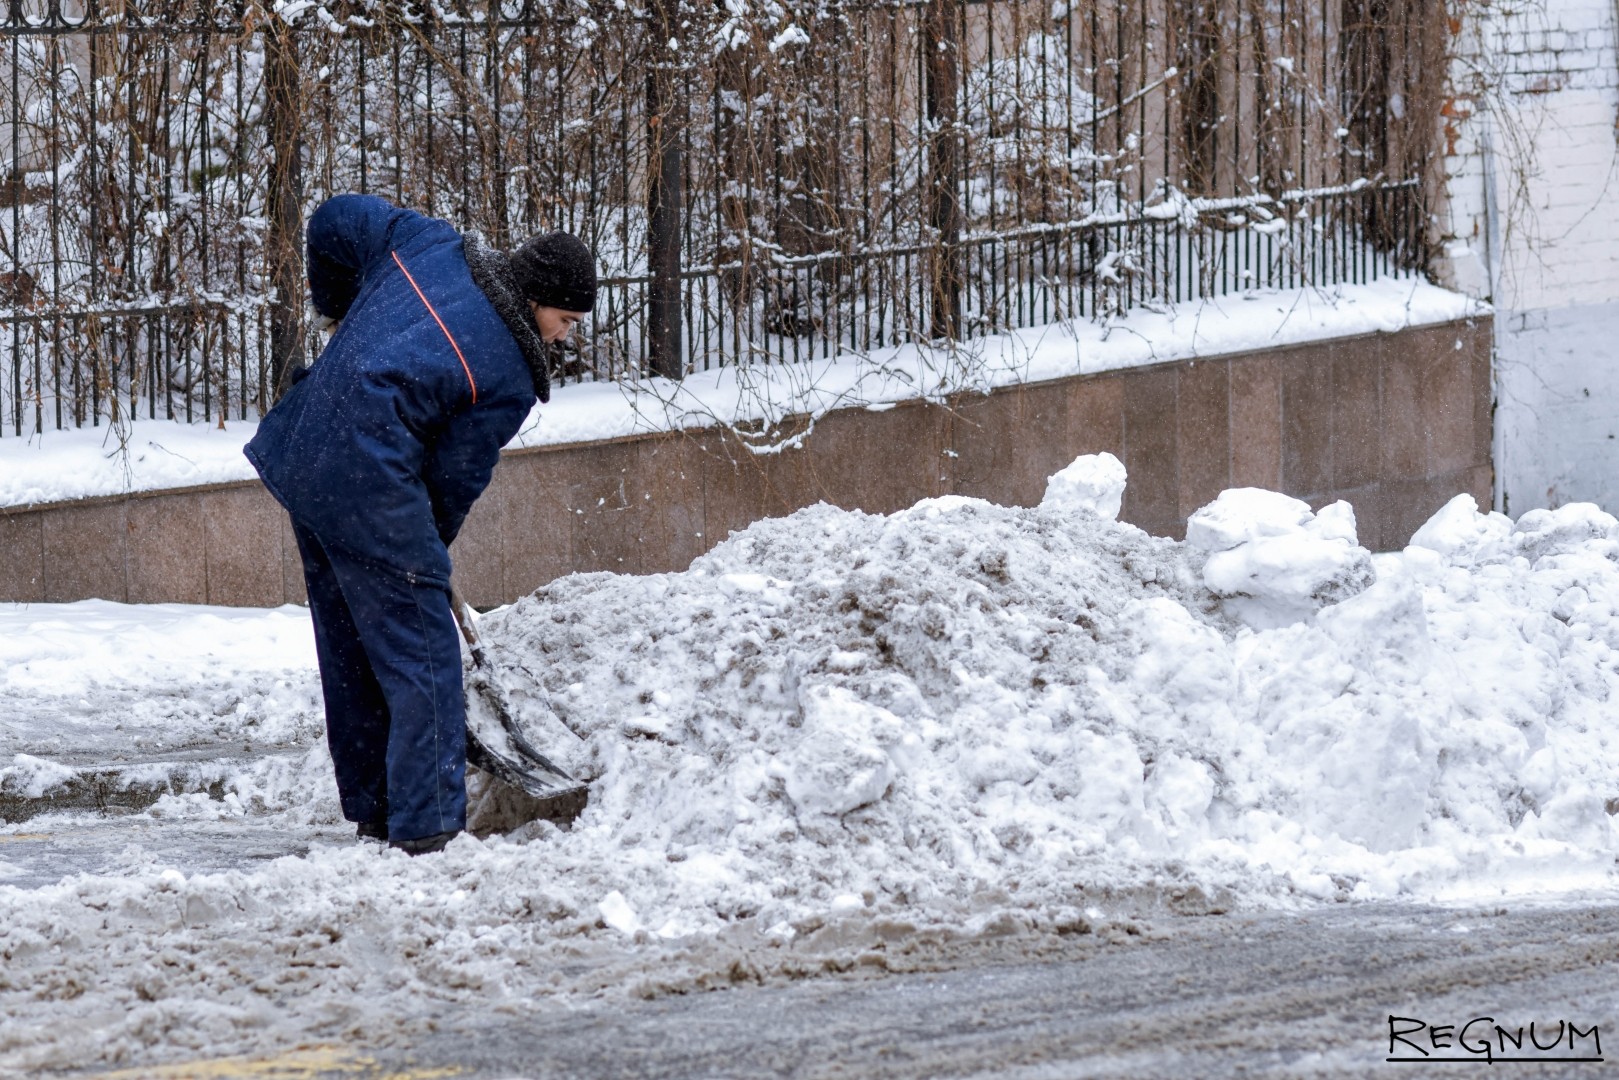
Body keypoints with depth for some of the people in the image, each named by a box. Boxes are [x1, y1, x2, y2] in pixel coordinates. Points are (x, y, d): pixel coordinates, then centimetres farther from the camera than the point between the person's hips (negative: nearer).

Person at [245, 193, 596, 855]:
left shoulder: (429, 243, 8)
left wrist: (338, 304, 33)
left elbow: (336, 219, 16)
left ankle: (371, 811, 28)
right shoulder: (509, 381, -7)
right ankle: (427, 826, -2)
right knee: (420, 656, 0)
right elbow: (456, 479, -1)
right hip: (371, 484, -9)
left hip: (301, 453, 9)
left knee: (349, 650, 19)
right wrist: (425, 554, 15)